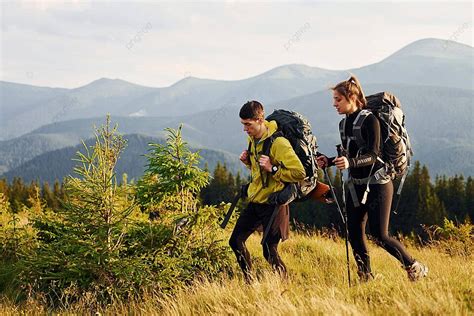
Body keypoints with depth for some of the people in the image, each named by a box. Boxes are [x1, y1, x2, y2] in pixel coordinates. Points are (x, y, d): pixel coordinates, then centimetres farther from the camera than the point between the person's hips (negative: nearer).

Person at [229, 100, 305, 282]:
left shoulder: (278, 142, -20)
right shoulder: (253, 139, 7)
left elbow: (299, 173, -22)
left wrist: (273, 168, -26)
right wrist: (248, 161, 4)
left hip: (273, 204, -9)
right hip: (255, 201, 9)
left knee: (269, 251, -6)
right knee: (236, 241, 8)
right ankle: (249, 281, 23)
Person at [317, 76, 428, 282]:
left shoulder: (369, 120, -15)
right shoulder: (344, 124, 9)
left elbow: (372, 155, -24)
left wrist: (350, 163, -41)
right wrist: (329, 161, 3)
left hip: (377, 184, -8)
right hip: (355, 185, 8)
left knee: (380, 235, -10)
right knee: (355, 234, 4)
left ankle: (414, 268, 9)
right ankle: (365, 278, 16)